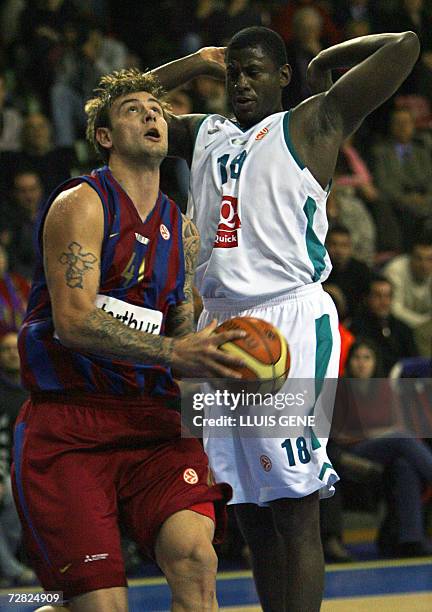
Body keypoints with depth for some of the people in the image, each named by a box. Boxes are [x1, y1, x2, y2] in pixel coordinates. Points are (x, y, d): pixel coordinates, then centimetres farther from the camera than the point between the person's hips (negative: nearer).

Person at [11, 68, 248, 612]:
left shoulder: (182, 228, 16)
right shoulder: (80, 204, -5)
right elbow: (72, 322, -16)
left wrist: (218, 360, 0)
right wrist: (174, 352, -24)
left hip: (151, 422, 5)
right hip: (66, 424, -5)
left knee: (194, 558, -22)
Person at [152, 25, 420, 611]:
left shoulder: (311, 122, 5)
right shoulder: (203, 133, 21)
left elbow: (404, 45, -1)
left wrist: (326, 61, 12)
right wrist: (199, 62, 24)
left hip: (289, 319, -6)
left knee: (293, 509, -12)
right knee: (250, 513, 6)